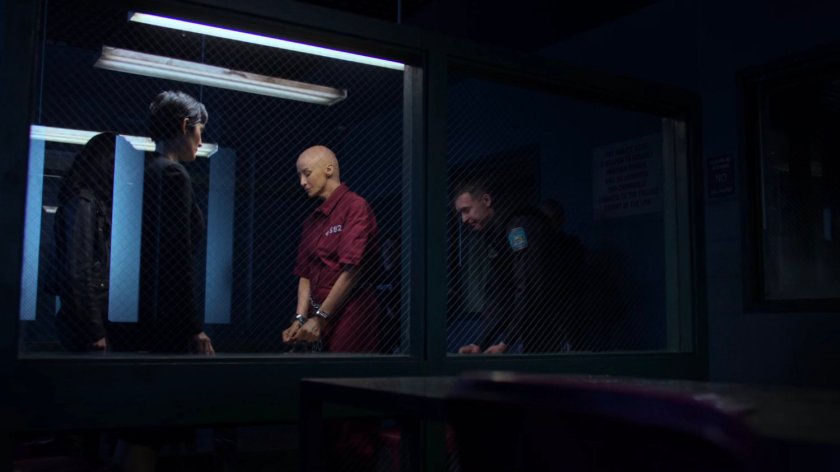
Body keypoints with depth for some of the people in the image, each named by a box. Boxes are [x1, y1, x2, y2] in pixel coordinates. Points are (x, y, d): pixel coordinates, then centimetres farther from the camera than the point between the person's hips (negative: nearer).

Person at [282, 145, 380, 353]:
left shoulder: (355, 207, -9)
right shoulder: (311, 221, 15)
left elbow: (352, 270, -15)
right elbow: (305, 274, 12)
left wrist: (320, 317, -13)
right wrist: (300, 318, -2)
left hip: (349, 319, -7)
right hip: (320, 320, 7)